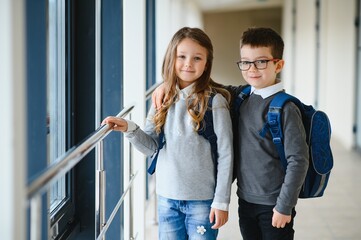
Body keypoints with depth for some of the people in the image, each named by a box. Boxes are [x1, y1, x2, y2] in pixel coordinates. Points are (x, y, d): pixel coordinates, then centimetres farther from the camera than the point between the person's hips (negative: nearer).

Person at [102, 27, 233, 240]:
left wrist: (221, 201, -8)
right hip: (167, 196, 4)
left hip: (202, 199, -4)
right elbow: (152, 146, 5)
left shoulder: (214, 101, -10)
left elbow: (225, 155, -8)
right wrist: (129, 129, -13)